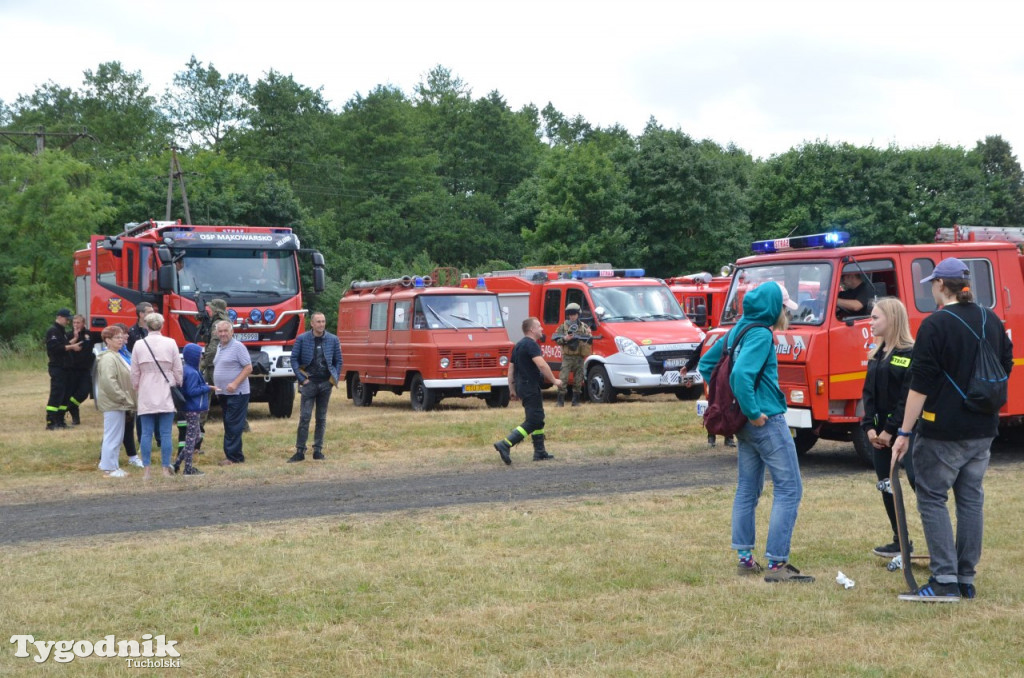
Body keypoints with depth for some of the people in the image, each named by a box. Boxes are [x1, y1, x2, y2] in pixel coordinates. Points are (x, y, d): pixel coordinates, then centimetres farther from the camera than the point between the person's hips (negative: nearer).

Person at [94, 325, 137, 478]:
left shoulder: (116, 356, 17)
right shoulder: (108, 358, -16)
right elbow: (109, 382, -25)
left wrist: (127, 399, 16)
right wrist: (123, 398, -20)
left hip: (119, 403, 10)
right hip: (113, 404, -10)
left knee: (117, 436, 15)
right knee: (113, 435, -6)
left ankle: (112, 465, 22)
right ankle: (109, 468, -1)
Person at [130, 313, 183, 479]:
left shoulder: (139, 345, -2)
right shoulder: (170, 343, -4)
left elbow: (134, 373, 2)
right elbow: (178, 370, 0)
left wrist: (137, 389, 18)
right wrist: (178, 386, 14)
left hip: (146, 395, 1)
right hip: (166, 394, -1)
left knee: (147, 432, 3)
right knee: (166, 433, 2)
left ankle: (146, 470, 2)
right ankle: (166, 469, 2)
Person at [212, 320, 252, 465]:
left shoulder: (237, 347, -10)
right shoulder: (220, 347, 15)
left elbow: (248, 367, -14)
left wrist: (235, 383, -22)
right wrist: (216, 385, 13)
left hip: (237, 393, -9)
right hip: (223, 393, 9)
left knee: (234, 425, -9)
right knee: (228, 425, 11)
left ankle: (233, 456, -7)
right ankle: (235, 455, 16)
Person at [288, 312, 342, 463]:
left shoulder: (333, 340, 3)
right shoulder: (302, 339, -2)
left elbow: (338, 361, 9)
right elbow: (294, 359, 0)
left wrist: (335, 379, 0)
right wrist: (302, 379, -6)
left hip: (326, 383, 2)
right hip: (309, 382, -2)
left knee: (321, 419, 8)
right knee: (304, 417, -6)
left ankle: (318, 450, 15)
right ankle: (300, 451, -3)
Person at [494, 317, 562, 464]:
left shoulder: (518, 346, 17)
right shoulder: (531, 344, -14)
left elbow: (511, 369, 19)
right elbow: (541, 365, -26)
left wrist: (512, 389, 21)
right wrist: (554, 381, -17)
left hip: (521, 386, 10)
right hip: (530, 387, -10)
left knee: (538, 419, 17)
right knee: (532, 422, -10)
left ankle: (540, 452, 19)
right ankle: (505, 445, -18)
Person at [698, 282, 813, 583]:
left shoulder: (738, 330, 11)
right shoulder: (761, 335, -16)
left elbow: (706, 364, 19)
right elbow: (741, 373, -30)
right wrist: (753, 411, -21)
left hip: (745, 424, 9)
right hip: (766, 421, -9)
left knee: (747, 489, 15)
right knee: (789, 489, -4)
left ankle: (745, 558, 19)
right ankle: (776, 563, -7)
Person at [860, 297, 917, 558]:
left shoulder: (910, 354, -11)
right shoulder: (876, 353, 13)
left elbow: (909, 398, -16)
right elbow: (868, 393, 10)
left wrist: (891, 430, -16)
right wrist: (869, 427, -2)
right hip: (879, 431, 8)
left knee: (918, 480, -17)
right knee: (885, 485, 10)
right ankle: (900, 541, 19)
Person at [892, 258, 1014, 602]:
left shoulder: (935, 325, -14)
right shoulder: (991, 321, 7)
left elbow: (920, 385, -15)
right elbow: (1005, 368, 18)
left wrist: (904, 433, -11)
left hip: (943, 430, -7)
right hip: (983, 428, 7)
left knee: (932, 499, 0)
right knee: (971, 499, 11)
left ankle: (945, 581, -6)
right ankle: (966, 580, 15)